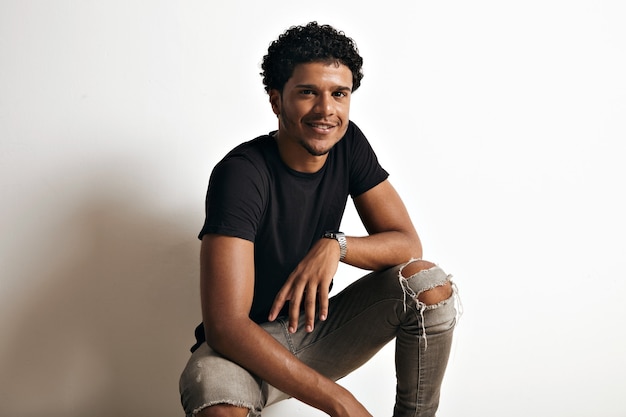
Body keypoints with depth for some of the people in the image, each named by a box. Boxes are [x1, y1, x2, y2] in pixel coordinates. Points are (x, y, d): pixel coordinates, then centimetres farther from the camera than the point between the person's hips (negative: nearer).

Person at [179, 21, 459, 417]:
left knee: (430, 283, -16)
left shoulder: (349, 144, -6)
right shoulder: (241, 173, -24)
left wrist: (335, 245, -27)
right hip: (248, 346, -6)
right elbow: (225, 325, -31)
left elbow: (407, 243, -5)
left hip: (318, 325, 6)